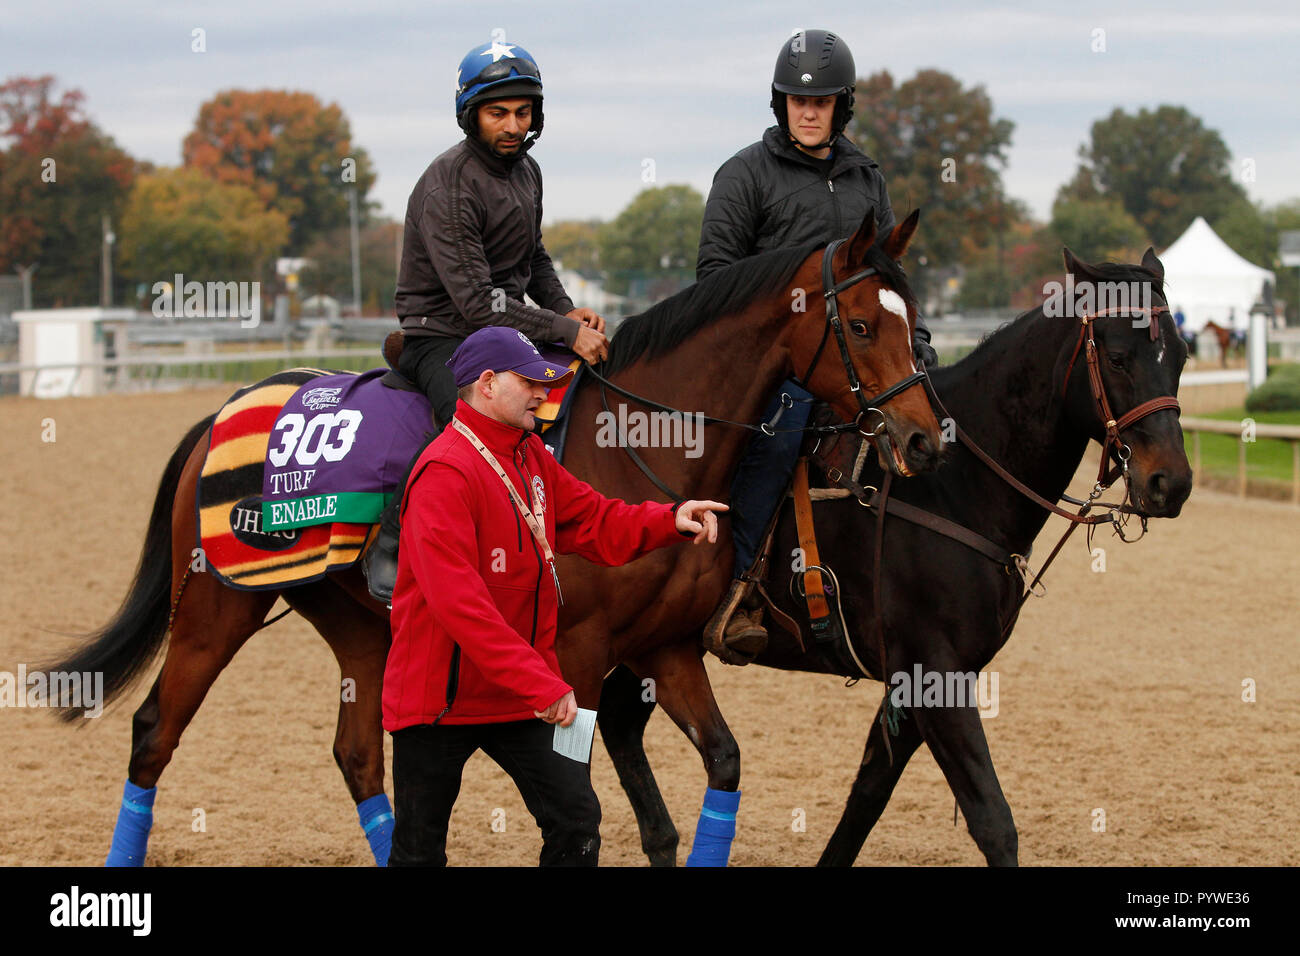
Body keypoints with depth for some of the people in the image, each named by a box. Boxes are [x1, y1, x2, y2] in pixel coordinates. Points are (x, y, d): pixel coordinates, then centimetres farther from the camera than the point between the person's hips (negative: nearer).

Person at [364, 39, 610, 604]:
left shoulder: (526, 170, 8)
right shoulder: (448, 187, -19)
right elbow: (477, 302, -25)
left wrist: (566, 311, 4)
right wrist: (565, 331, -25)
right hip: (441, 339, -9)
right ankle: (390, 546, -26)